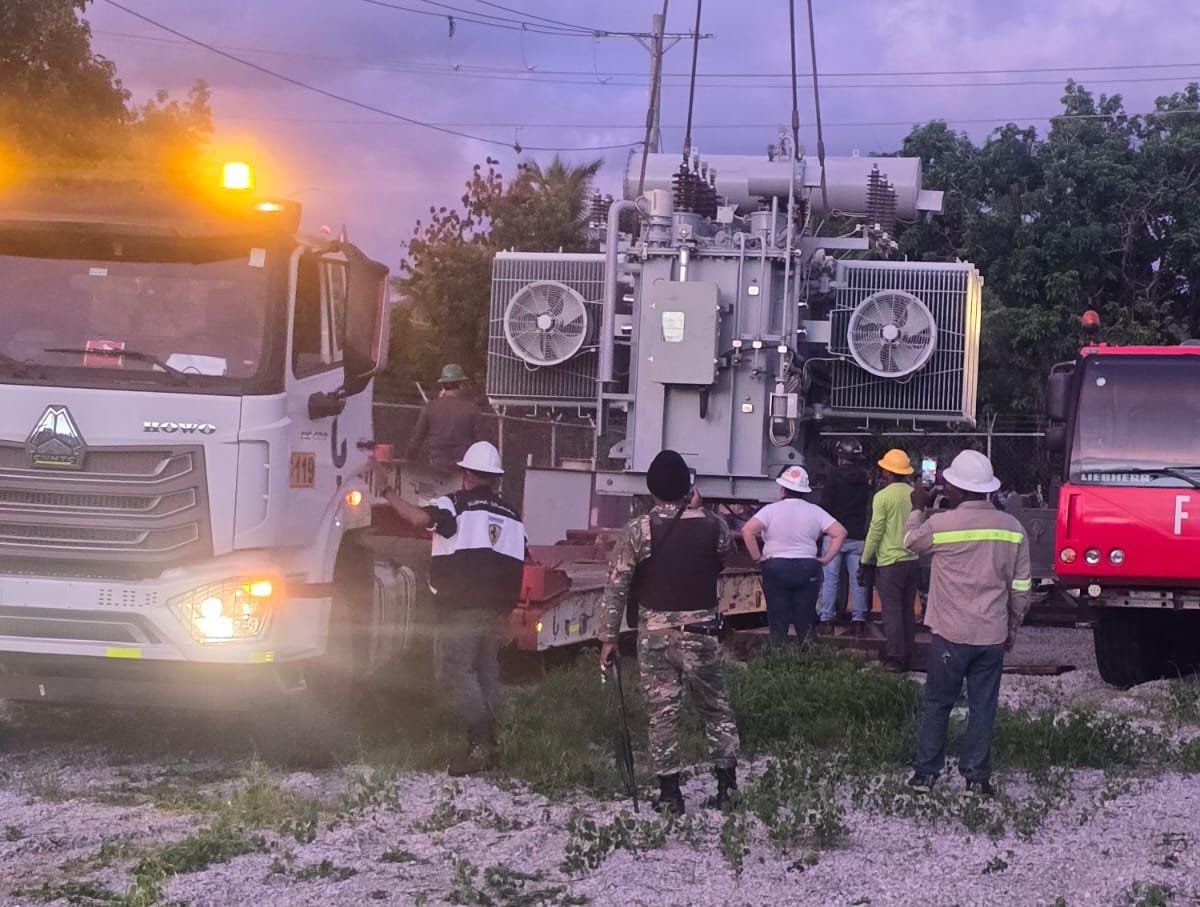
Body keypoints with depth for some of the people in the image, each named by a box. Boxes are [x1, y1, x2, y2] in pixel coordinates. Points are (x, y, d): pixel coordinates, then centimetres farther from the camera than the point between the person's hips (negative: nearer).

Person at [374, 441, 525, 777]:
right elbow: (518, 567, 22)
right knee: (487, 673, 12)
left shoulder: (457, 505, -5)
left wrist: (388, 494, -10)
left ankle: (481, 742, -19)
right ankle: (484, 744, 12)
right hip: (496, 609, 7)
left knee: (459, 670, -7)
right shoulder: (510, 515, 17)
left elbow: (420, 517, -22)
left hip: (462, 606, -7)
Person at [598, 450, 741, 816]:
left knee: (662, 710, 3)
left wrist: (609, 638, 1)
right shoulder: (713, 527, -3)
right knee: (714, 706, 13)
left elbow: (616, 588, -7)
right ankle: (727, 783, 14)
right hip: (701, 629, 2)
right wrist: (698, 511, 18)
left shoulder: (637, 531, -7)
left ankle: (670, 792, 5)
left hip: (655, 631, -1)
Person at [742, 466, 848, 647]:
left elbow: (747, 530, -17)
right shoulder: (814, 511, 1)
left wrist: (757, 557, -10)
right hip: (807, 570, 2)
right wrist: (826, 559, -1)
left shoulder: (771, 510, -6)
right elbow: (840, 532, -4)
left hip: (775, 569, -2)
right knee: (805, 623, 8)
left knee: (778, 621, 4)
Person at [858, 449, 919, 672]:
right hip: (912, 560, 5)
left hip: (889, 562, -5)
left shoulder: (882, 496, -11)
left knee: (892, 611, -2)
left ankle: (895, 659, -3)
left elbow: (875, 532, -10)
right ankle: (907, 658, 16)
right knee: (907, 611, 12)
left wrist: (865, 561, -2)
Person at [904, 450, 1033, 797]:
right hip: (993, 636, 3)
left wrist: (919, 508, 25)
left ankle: (925, 771, 15)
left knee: (937, 704, 10)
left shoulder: (942, 524, -13)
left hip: (951, 635, -3)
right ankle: (977, 776, 13)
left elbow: (910, 541, 8)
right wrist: (1013, 627, 17)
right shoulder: (1012, 528, -1)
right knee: (983, 707, 9)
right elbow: (1021, 587, 5)